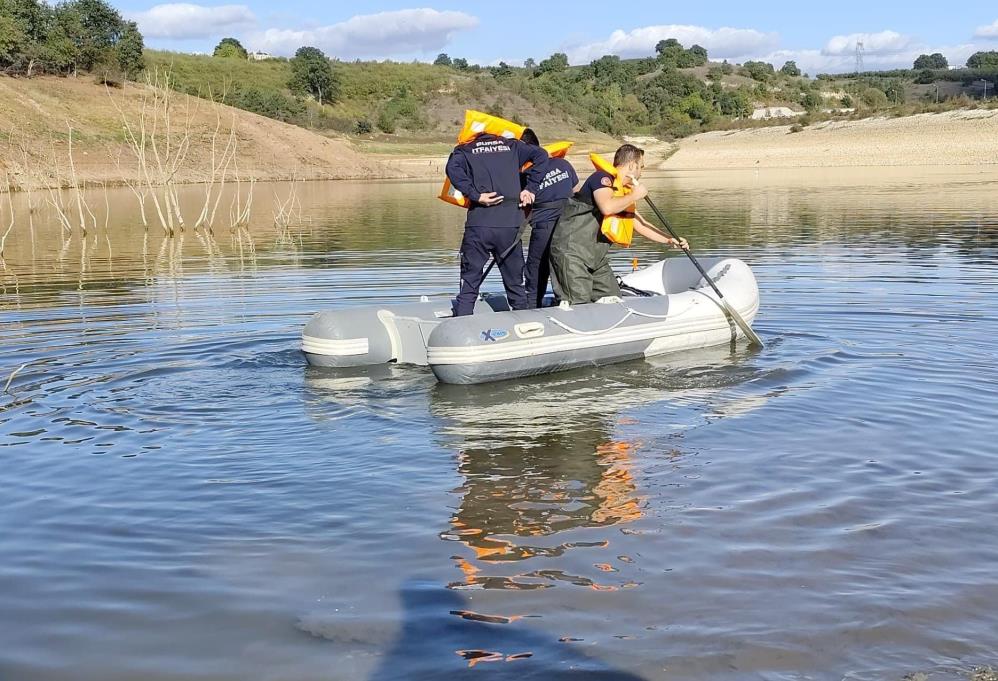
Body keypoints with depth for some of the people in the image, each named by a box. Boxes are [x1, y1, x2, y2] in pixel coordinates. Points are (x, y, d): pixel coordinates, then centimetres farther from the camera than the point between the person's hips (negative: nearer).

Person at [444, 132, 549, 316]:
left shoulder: (465, 150, 11)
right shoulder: (511, 146, 17)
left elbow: (453, 168, -10)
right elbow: (540, 155, 7)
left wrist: (476, 195, -10)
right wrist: (530, 189, 6)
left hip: (478, 226, -1)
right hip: (510, 226, 2)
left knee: (469, 285, 4)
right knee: (515, 284, 13)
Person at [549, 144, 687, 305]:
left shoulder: (624, 194, 17)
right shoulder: (602, 177, -12)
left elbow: (640, 225, 24)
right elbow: (607, 207, -32)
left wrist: (669, 240, 16)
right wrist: (634, 196, -17)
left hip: (595, 255, 10)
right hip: (571, 251, -10)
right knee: (579, 305, -16)